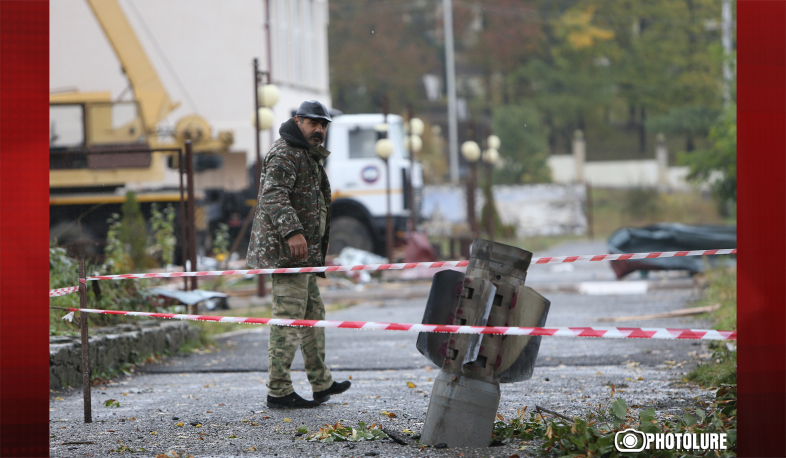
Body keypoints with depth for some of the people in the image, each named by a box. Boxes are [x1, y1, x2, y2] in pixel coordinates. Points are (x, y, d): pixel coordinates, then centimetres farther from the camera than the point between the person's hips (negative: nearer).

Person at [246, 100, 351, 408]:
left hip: (304, 251, 11)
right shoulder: (284, 154, -11)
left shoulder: (309, 156, 23)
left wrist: (321, 250, 34)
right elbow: (274, 195, -25)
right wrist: (292, 232, -36)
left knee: (313, 314, 17)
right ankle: (278, 391, -10)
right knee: (288, 317, -11)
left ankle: (321, 384, 26)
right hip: (286, 249, -11)